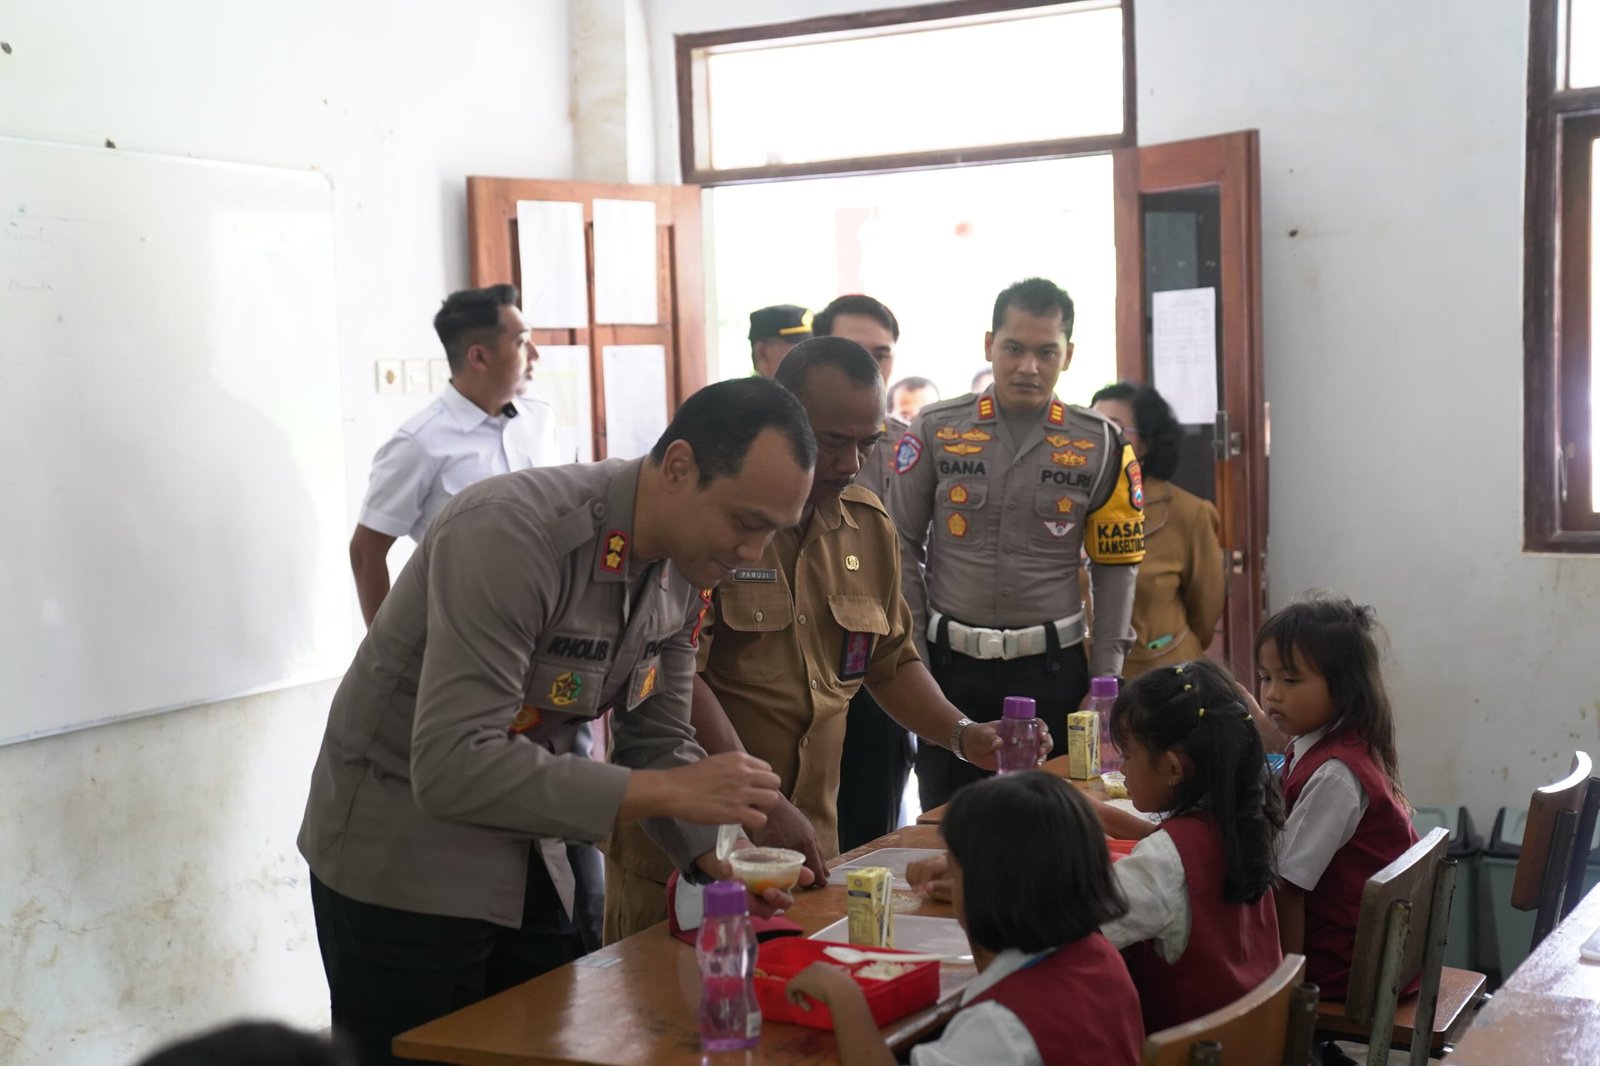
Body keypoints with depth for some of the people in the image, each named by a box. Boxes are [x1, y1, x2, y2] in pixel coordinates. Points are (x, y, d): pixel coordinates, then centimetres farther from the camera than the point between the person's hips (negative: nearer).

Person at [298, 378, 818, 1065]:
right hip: (401, 863, -7)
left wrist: (717, 860, -9)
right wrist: (670, 793, -36)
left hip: (525, 857, 7)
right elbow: (453, 768, -36)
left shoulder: (685, 568, -4)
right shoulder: (512, 533, -30)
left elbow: (656, 743, 7)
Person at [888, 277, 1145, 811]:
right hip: (951, 666, 0)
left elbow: (1116, 565, 5)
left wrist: (1105, 680, 0)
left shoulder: (1100, 445, 2)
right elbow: (903, 548, 3)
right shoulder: (935, 431, 0)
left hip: (1053, 667, 0)